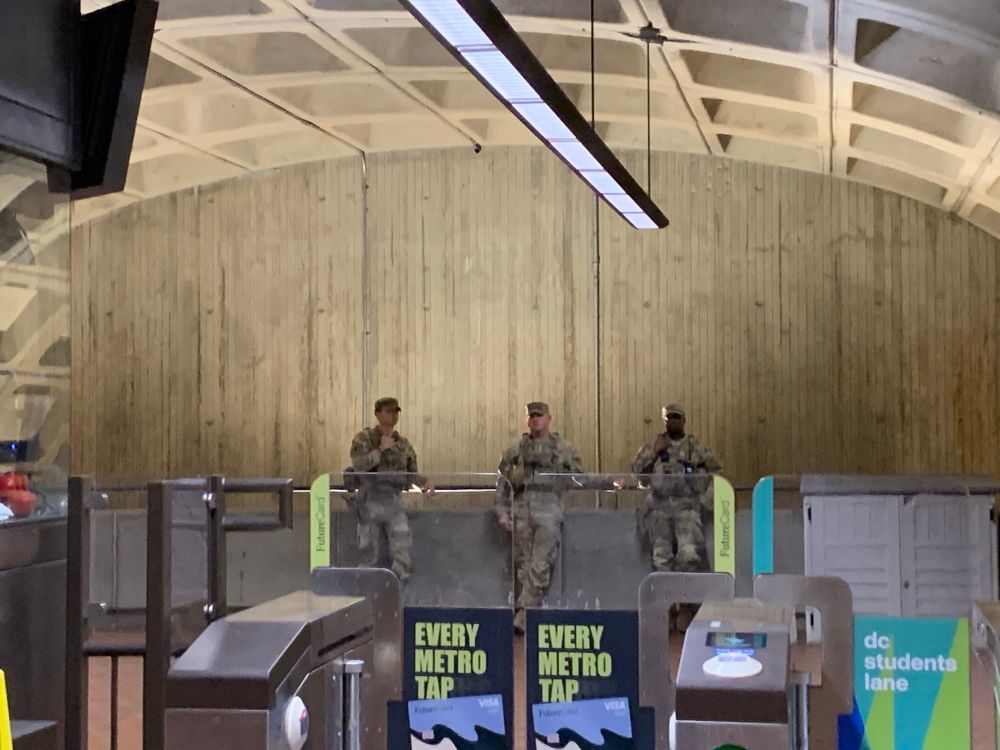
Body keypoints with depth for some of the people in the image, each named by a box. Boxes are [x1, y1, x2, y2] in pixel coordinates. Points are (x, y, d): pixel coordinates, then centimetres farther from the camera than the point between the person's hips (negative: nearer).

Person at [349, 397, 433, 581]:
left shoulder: (403, 443, 10)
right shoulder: (364, 438, -3)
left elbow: (411, 472, 13)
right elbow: (358, 465, -18)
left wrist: (424, 483, -6)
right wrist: (381, 449, -14)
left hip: (394, 501, 3)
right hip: (370, 502, -3)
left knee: (402, 550, -3)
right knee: (369, 550, 6)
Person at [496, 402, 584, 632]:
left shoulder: (563, 449, 7)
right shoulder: (516, 450, 11)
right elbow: (503, 482, 10)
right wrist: (502, 511, 3)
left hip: (548, 511, -2)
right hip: (522, 509, 2)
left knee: (541, 566, -11)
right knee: (522, 564, 6)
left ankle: (522, 616, -11)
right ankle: (522, 611, 14)